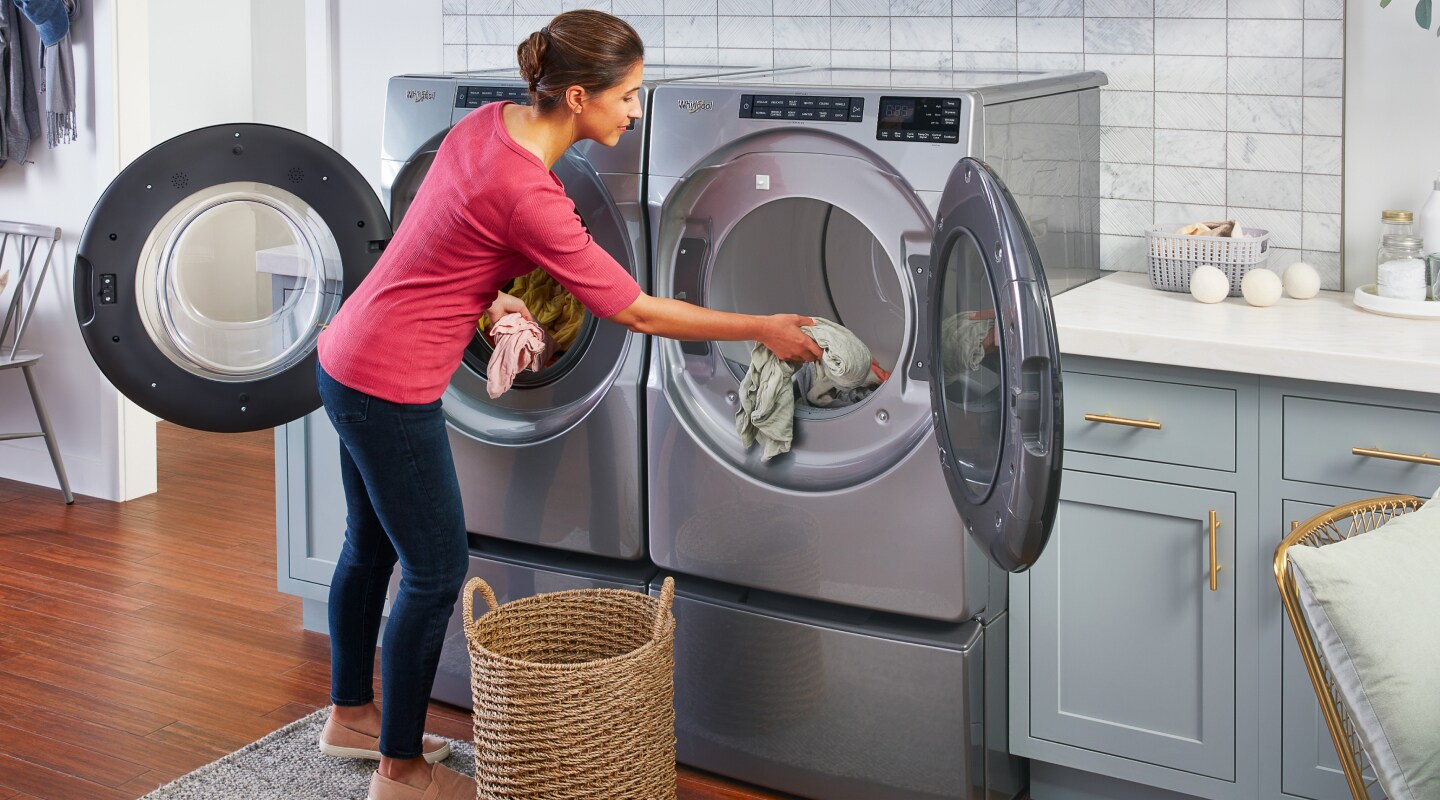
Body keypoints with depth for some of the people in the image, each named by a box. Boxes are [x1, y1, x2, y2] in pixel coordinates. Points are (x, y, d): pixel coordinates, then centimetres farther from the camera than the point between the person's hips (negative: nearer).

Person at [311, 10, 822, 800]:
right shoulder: (529, 199, -27)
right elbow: (638, 313, -18)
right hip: (391, 387, -9)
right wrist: (764, 330, -10)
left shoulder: (488, 122, 0)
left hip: (350, 360, 9)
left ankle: (351, 714, 42)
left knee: (372, 545, 23)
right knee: (435, 572, 3)